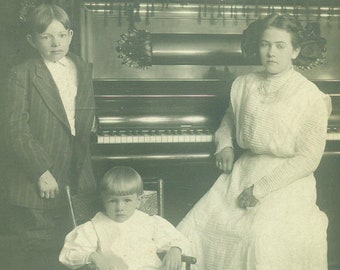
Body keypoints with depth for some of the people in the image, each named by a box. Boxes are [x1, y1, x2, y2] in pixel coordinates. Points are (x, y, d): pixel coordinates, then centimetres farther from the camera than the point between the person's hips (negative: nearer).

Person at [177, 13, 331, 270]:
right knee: (193, 229, -9)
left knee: (262, 242, -29)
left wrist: (260, 189, -17)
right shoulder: (244, 84, 6)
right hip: (242, 174, 5)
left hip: (285, 183, -5)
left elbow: (308, 159, -13)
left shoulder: (311, 97, -10)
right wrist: (225, 144, 6)